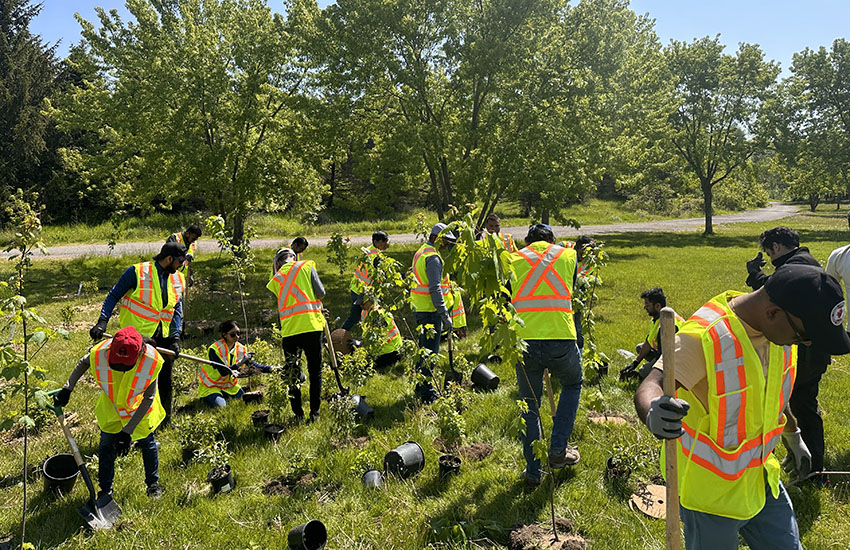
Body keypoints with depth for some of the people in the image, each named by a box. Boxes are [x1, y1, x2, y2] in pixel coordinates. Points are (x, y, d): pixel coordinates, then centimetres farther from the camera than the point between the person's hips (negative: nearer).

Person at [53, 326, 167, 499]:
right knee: (106, 445, 10)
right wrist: (67, 389, -11)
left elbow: (148, 398, -26)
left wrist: (128, 430, -25)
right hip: (110, 406, 2)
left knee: (147, 443, 17)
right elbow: (83, 363, -5)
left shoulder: (151, 361, -39)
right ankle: (105, 491, 33)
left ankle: (153, 483, 41)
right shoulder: (100, 353, -34)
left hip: (140, 408, -1)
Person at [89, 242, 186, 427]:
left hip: (163, 338, 5)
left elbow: (177, 310, 5)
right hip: (136, 336, -5)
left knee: (165, 382, 14)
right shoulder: (137, 272, -10)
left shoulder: (178, 280, 6)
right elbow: (113, 296, -5)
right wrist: (102, 322, -17)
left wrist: (175, 338, -6)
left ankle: (165, 422, 31)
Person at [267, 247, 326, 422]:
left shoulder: (276, 279, 10)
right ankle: (314, 412, 12)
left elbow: (281, 303, 12)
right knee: (315, 371, 11)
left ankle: (298, 414, 16)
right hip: (311, 325, -2)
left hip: (289, 330, 2)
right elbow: (321, 293, -2)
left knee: (292, 373, 13)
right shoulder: (306, 266, 3)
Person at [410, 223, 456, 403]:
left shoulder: (421, 252, 15)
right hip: (431, 311, -10)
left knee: (424, 348, 19)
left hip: (420, 308, 10)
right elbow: (435, 289, -23)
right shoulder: (433, 257, -17)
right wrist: (445, 315, -22)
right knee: (430, 351, -4)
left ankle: (420, 387, 31)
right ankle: (426, 393, 2)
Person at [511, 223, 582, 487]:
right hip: (562, 339, 0)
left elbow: (504, 300, 14)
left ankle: (533, 471, 23)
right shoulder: (568, 255, 12)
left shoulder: (514, 259, 11)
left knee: (529, 405, 16)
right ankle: (558, 450, 23)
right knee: (572, 385, 29)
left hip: (524, 342, 1)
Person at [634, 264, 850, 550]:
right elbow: (650, 387, -42)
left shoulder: (778, 326, -5)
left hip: (760, 475, 7)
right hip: (710, 487, -7)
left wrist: (793, 435, 26)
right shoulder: (704, 337, -30)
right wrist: (654, 415, -64)